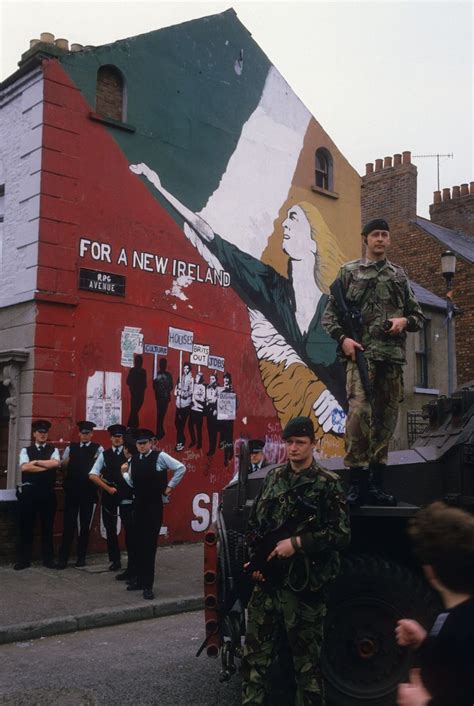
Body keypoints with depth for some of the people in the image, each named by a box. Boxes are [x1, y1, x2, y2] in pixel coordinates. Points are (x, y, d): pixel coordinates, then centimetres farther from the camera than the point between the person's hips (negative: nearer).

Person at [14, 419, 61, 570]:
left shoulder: (53, 450, 8)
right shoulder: (26, 450, 7)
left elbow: (56, 463, -14)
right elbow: (24, 467, -12)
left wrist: (35, 462, -9)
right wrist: (46, 467, -11)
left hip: (47, 492, 0)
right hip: (29, 491, 0)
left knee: (47, 527, 7)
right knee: (26, 526, 4)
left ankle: (48, 559, 17)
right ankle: (23, 559, 13)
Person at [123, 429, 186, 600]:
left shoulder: (160, 456, -10)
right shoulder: (134, 459, 6)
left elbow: (181, 468, -8)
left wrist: (170, 486, -5)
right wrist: (123, 474, 0)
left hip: (154, 505, -5)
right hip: (138, 504, 5)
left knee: (149, 544, -2)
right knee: (138, 543, 10)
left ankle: (148, 585, 6)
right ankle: (140, 579, 24)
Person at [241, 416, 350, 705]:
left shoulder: (328, 484, -6)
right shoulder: (274, 477, 9)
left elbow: (341, 535, -11)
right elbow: (255, 524, 16)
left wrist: (296, 543, -17)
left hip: (305, 585, -5)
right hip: (268, 581, 5)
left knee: (307, 660, 6)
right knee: (255, 654, 11)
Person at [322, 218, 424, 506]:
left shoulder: (399, 275, 18)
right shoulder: (349, 272, 9)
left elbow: (419, 316, 19)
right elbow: (330, 313, 6)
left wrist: (405, 321, -3)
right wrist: (342, 338, -10)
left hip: (393, 355, 4)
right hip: (361, 353, -3)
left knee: (385, 418, 5)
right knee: (359, 412, -18)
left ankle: (376, 484, 12)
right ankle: (358, 481, -12)